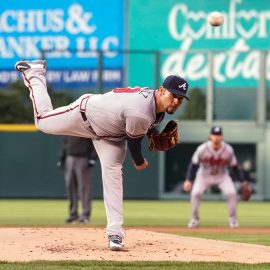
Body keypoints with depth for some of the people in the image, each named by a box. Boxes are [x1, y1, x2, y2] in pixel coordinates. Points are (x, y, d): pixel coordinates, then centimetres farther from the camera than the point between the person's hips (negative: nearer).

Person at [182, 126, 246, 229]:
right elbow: (193, 164, -18)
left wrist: (242, 182, -11)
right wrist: (188, 180, -29)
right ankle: (194, 219, -3)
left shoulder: (228, 150, -21)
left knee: (232, 193, -21)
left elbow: (234, 166, -9)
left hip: (222, 176, 1)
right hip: (204, 175, -1)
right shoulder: (202, 149, -25)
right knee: (196, 193, -23)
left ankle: (232, 219, 0)